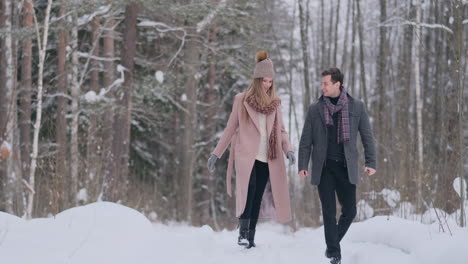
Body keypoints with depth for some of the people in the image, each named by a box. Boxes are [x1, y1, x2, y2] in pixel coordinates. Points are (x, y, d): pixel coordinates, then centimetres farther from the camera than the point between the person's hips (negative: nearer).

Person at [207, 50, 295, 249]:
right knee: (249, 189, -25)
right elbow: (230, 129, 8)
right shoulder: (242, 100, 4)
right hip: (246, 156, -3)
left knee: (257, 199, 3)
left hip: (267, 159, 3)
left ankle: (251, 237, 6)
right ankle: (243, 232, -26)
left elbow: (281, 130, 14)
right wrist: (216, 153, 6)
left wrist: (288, 150, -5)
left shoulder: (275, 103, 12)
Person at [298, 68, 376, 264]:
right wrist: (302, 165, -2)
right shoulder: (315, 109, 4)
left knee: (349, 210, 0)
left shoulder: (356, 107, 3)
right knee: (329, 211, -2)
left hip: (346, 167, 0)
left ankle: (334, 242, 24)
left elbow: (367, 136, 5)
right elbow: (306, 140, 6)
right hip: (324, 168, 0)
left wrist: (371, 162, -3)